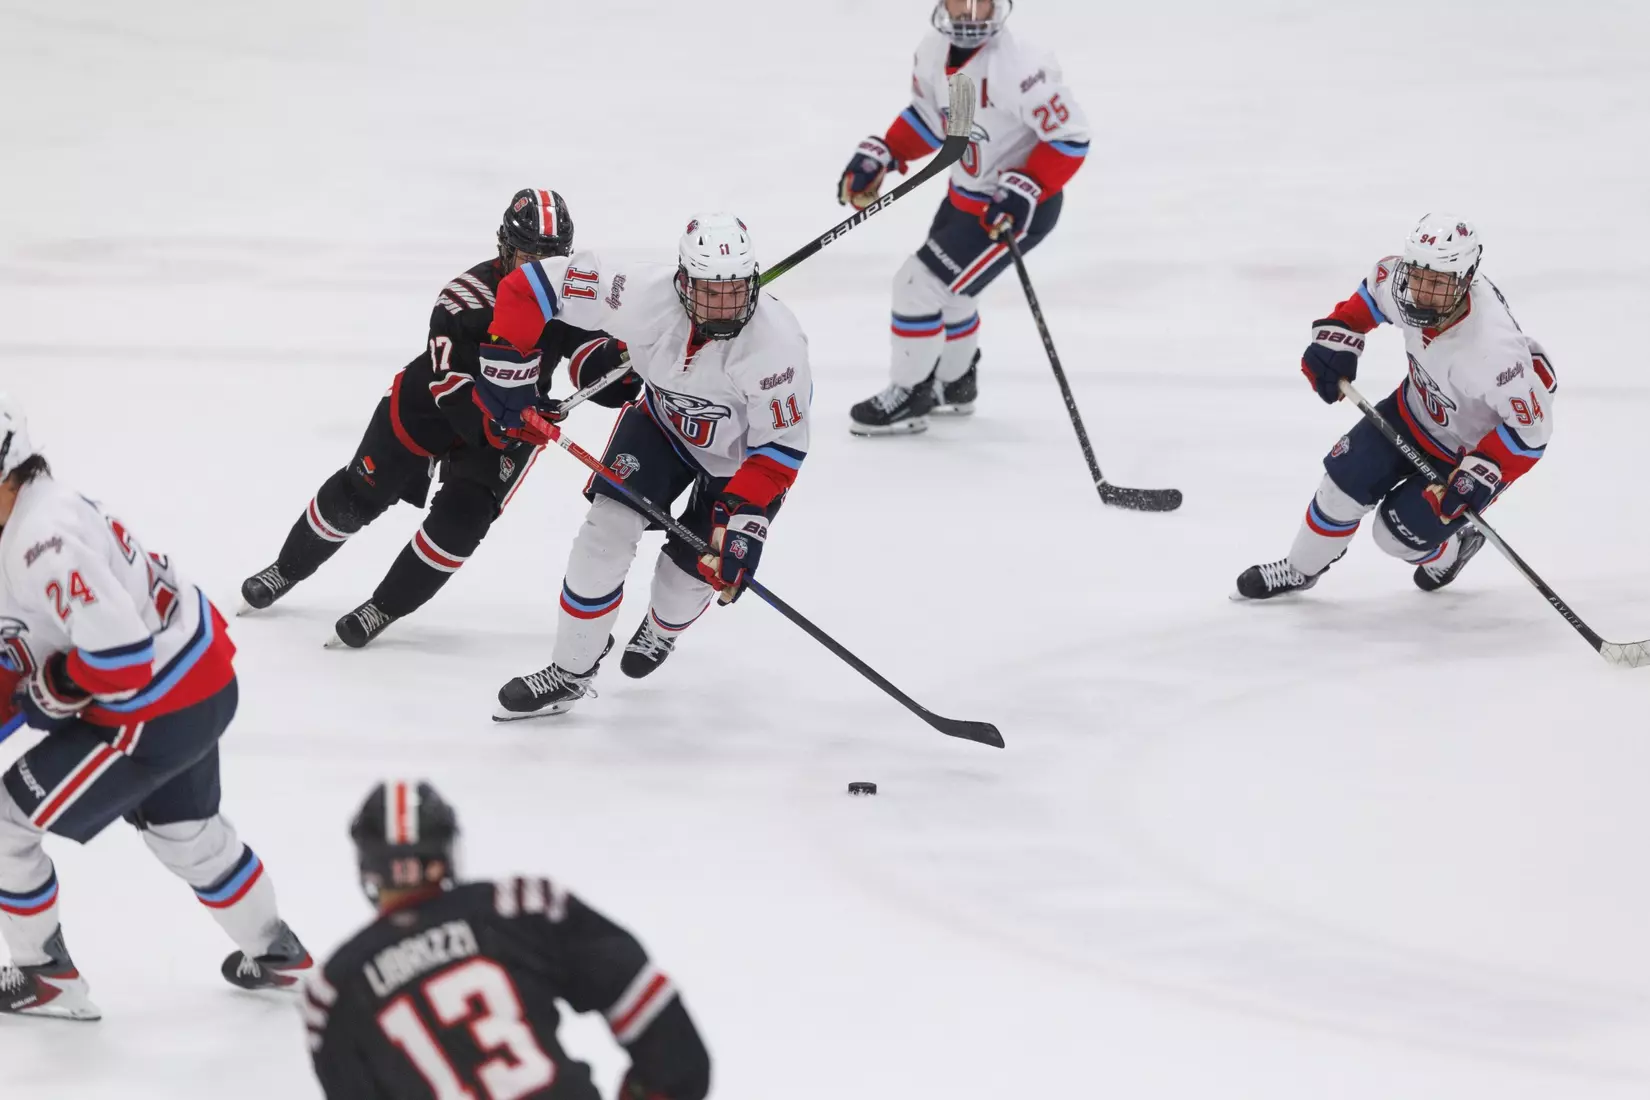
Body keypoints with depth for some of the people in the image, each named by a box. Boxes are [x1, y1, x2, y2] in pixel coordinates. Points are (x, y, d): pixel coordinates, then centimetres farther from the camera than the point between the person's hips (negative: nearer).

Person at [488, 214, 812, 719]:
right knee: (608, 528, -13)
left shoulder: (776, 343, -38)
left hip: (741, 455, -2)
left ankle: (662, 630, 39)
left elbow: (780, 447, -27)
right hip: (664, 421, 2)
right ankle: (571, 672, 4)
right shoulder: (646, 297, -34)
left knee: (692, 567, -1)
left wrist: (744, 519, -34)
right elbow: (540, 282, -25)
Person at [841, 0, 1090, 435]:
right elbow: (927, 119, 11)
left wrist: (1024, 192, -31)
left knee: (920, 283, -8)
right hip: (964, 195, 8)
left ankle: (910, 397, 11)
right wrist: (879, 157, 0)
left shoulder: (1018, 67, -32)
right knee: (946, 287, 24)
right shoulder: (934, 53, -7)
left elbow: (1069, 137, -25)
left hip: (1018, 207, -8)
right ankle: (954, 385, 49)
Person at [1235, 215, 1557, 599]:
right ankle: (1299, 570, 32)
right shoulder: (1401, 279, -25)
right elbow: (1372, 293, 2)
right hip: (1418, 407, 6)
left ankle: (1450, 550, 33)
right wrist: (1336, 337, -7)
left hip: (1475, 447, -6)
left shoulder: (1492, 348, -43)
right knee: (1347, 477, 6)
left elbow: (1529, 426, -32)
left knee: (1397, 531, -3)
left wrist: (1481, 474, -35)